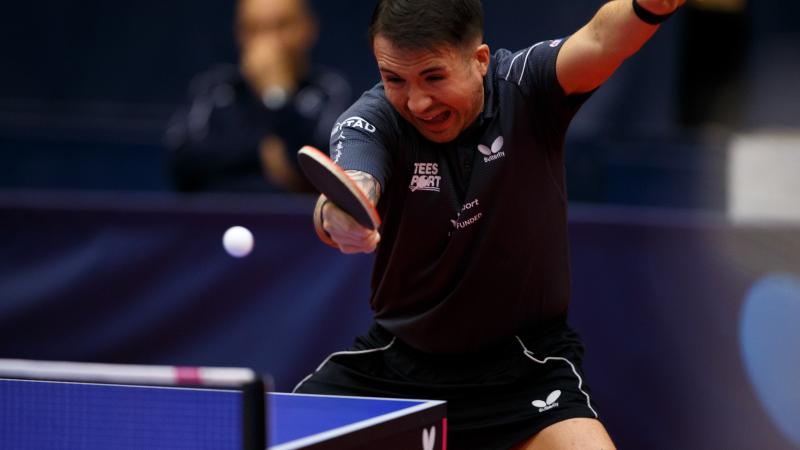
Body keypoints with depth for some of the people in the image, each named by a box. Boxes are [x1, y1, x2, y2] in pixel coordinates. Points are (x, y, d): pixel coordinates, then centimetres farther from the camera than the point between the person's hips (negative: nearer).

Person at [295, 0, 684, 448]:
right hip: (397, 359, 2)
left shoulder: (525, 85, -14)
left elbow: (600, 41, -34)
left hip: (523, 365, -1)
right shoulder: (372, 121, -15)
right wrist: (336, 216, -60)